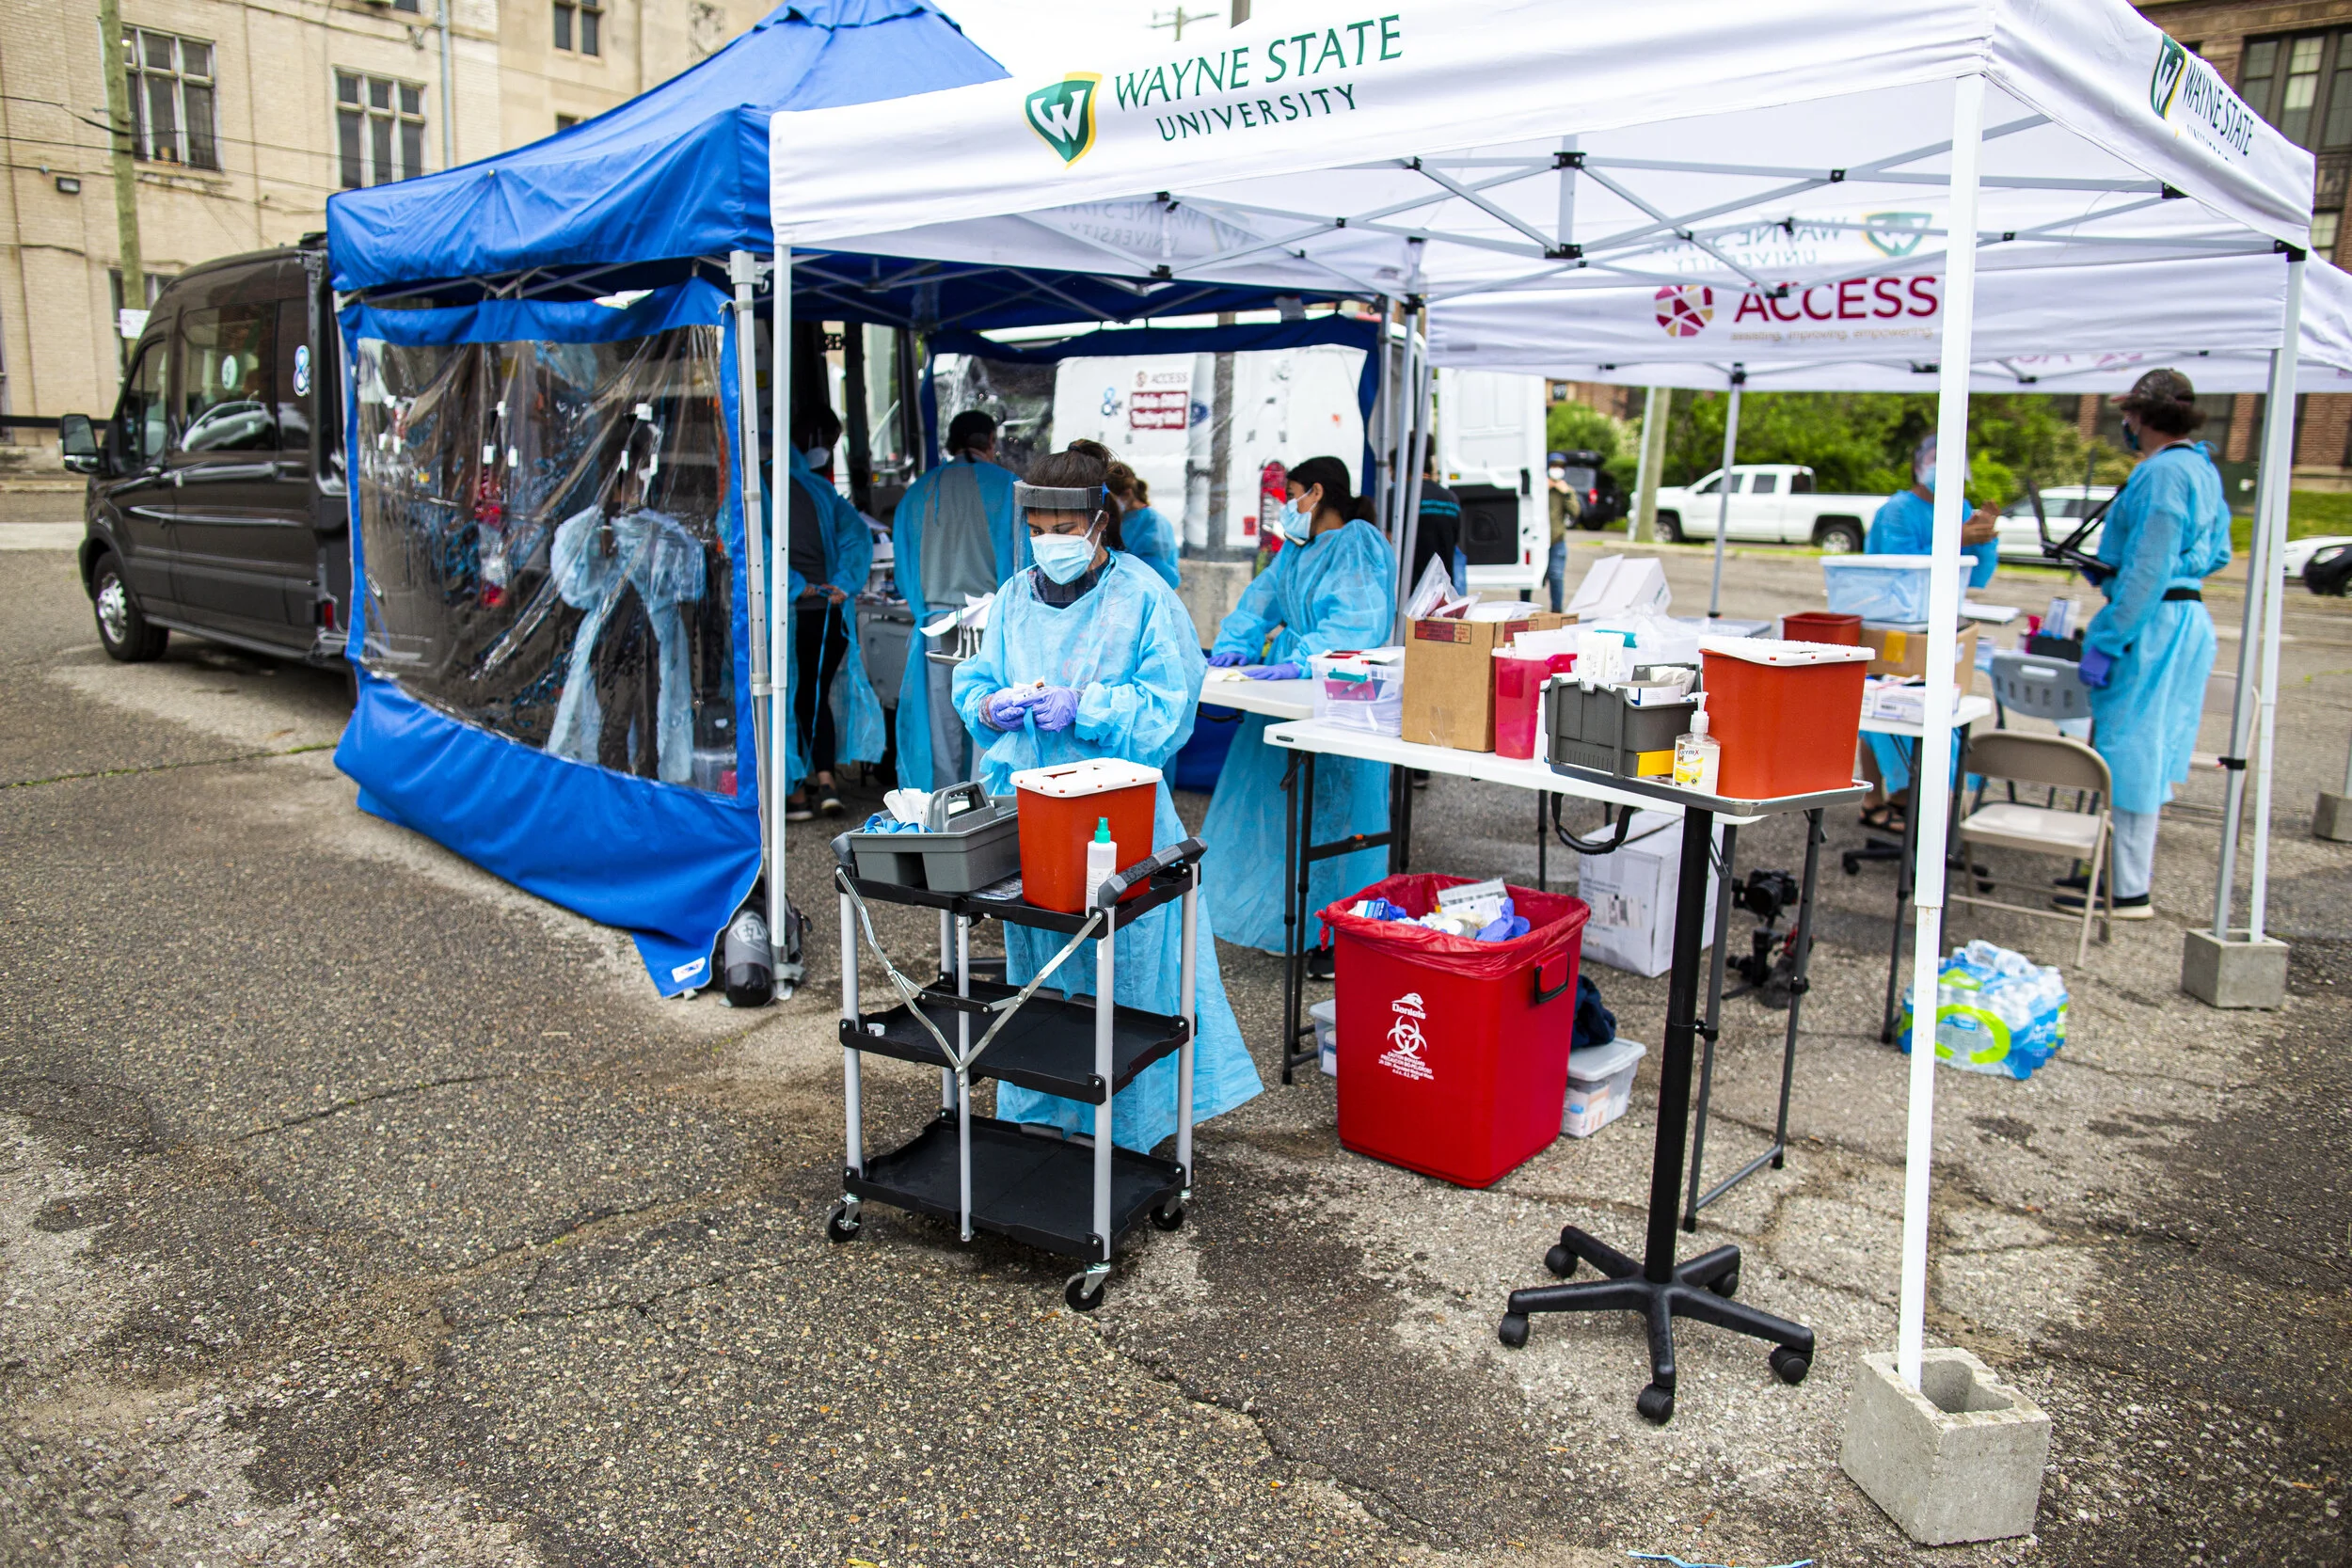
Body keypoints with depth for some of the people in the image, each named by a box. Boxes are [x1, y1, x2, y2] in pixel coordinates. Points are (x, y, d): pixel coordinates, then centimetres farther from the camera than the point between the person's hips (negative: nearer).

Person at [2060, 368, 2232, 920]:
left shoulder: (2163, 472, -17)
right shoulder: (2202, 469, 14)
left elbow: (2148, 570, -21)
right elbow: (2216, 554, 22)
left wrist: (2106, 642, -19)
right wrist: (2112, 569, 26)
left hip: (2153, 625, -10)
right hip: (2187, 616, 10)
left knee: (2129, 751, -4)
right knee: (2147, 752, 16)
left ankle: (2128, 891, 1)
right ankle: (2128, 868, 25)